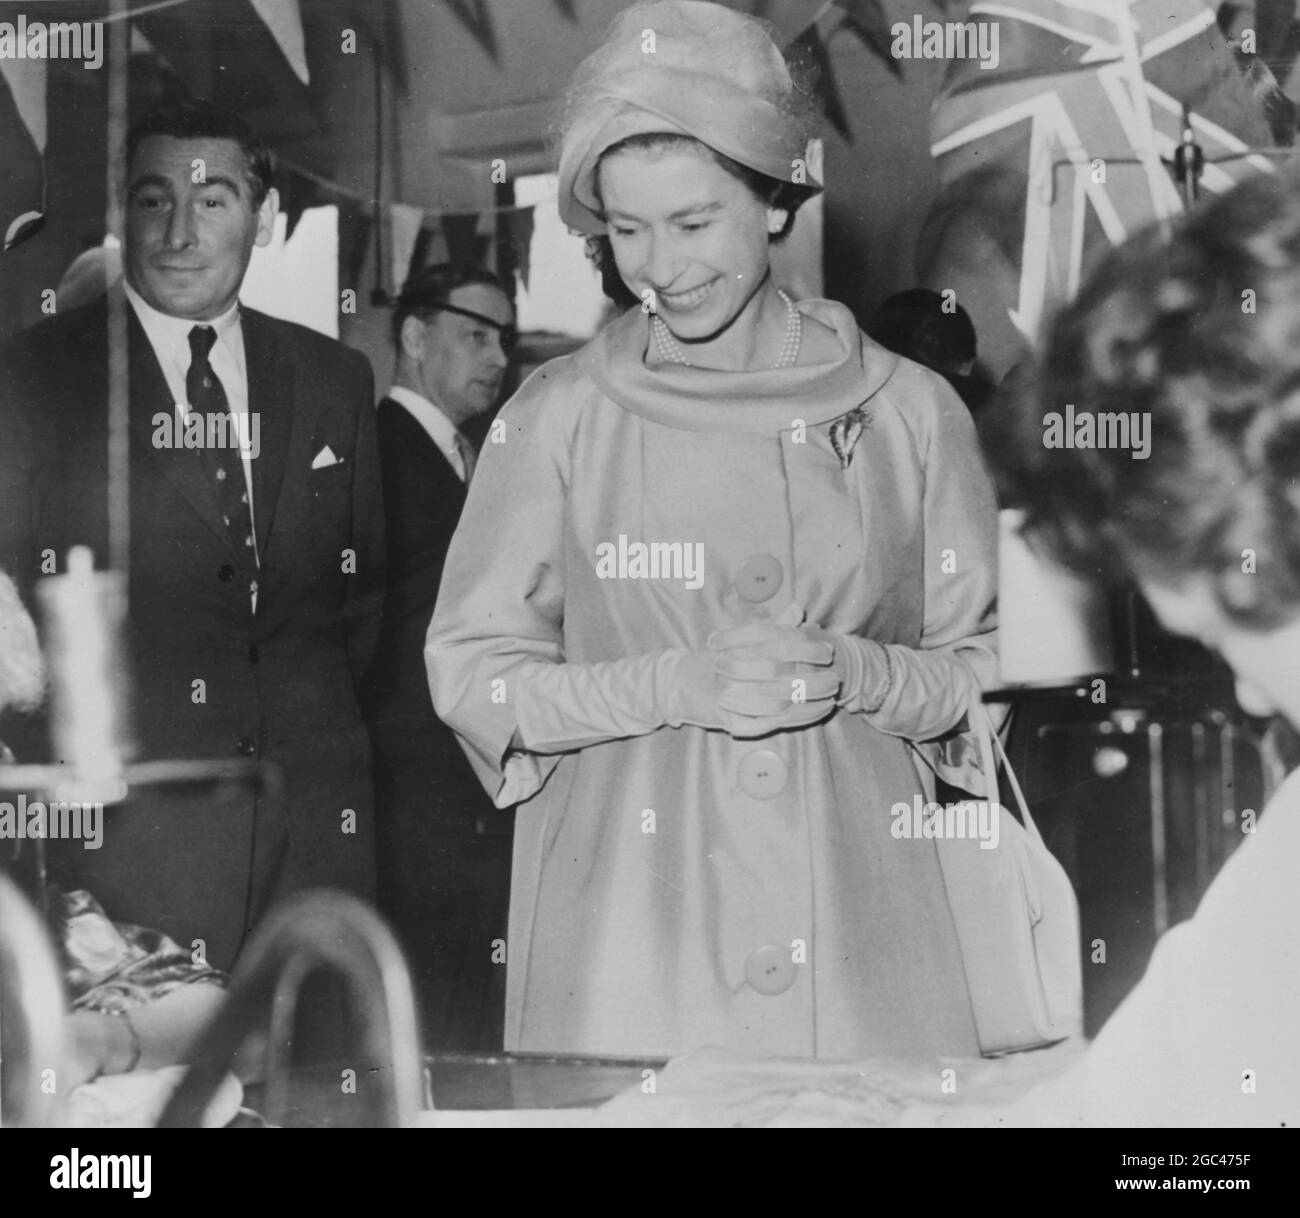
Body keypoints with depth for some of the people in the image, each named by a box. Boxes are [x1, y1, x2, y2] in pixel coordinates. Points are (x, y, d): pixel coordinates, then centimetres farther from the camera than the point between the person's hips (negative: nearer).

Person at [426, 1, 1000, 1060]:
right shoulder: (558, 417, 2)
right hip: (623, 923, -1)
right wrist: (672, 684, -12)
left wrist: (857, 675, -12)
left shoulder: (906, 411, 5)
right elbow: (469, 670, 2)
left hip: (855, 910, 1)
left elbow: (988, 671, 9)